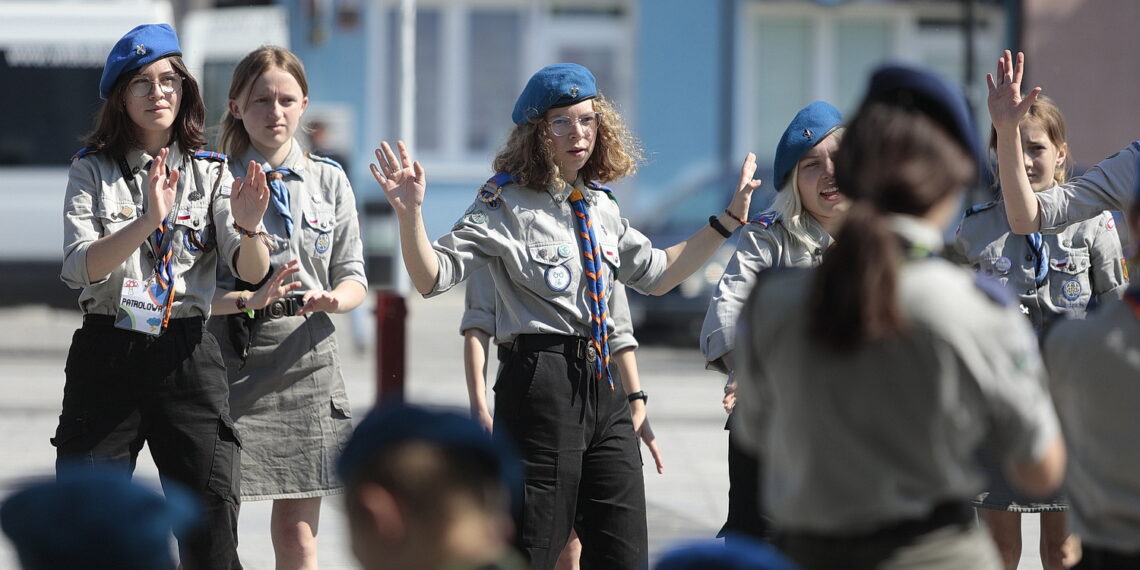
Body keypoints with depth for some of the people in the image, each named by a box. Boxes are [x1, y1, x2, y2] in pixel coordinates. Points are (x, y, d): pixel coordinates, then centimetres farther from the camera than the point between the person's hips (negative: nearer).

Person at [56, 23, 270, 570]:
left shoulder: (210, 173, 7)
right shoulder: (93, 171, 4)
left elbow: (253, 272, -3)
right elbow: (79, 268, -11)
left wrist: (247, 226, -25)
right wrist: (147, 220, -25)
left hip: (186, 354, 1)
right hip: (106, 354, -1)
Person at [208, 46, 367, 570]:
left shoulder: (329, 181, 9)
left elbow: (353, 276, 9)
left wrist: (334, 298, -14)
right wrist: (248, 301, -23)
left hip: (305, 360, 3)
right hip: (231, 357, -2)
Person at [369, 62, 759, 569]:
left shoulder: (600, 208, 15)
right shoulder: (507, 206, -5)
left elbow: (656, 274, 28)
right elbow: (432, 277, -13)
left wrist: (728, 219, 25)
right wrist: (410, 214, -30)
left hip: (602, 384, 7)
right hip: (540, 384, -7)